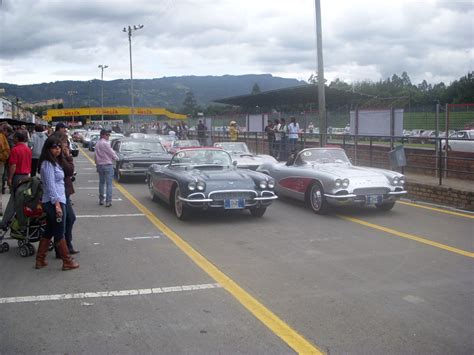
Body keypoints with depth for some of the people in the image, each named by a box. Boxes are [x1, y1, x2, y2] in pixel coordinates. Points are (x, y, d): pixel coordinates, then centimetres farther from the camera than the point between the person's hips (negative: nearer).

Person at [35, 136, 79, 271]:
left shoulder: (54, 162, 13)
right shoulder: (48, 164, -15)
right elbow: (50, 186, -20)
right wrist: (57, 204, -22)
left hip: (58, 200, 10)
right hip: (54, 202, -10)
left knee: (49, 231, 16)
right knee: (59, 233, 0)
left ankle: (40, 260, 23)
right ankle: (67, 262, 9)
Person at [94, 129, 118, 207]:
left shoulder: (97, 144, 9)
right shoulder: (105, 143, -16)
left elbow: (95, 156, 14)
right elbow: (112, 153, -12)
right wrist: (116, 158, 7)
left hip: (100, 165, 8)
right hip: (107, 165, -8)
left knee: (101, 182, 17)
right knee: (109, 183, -4)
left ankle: (101, 200, 21)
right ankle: (108, 201, -8)